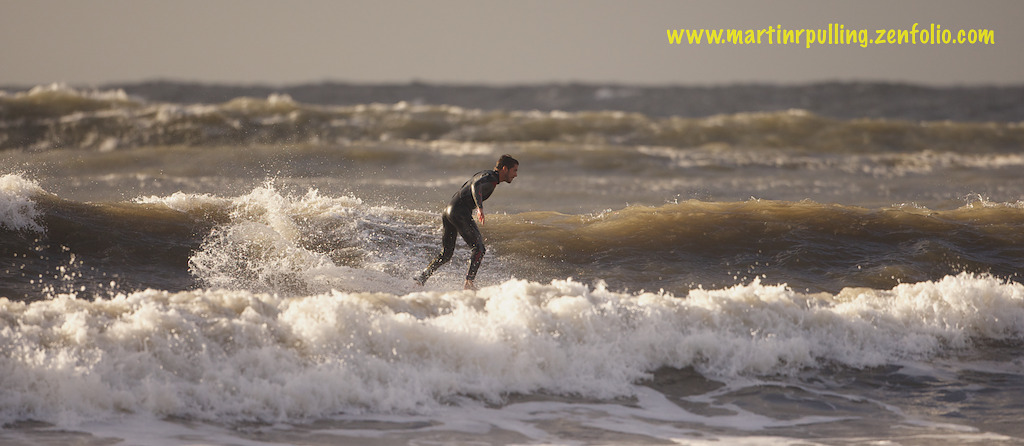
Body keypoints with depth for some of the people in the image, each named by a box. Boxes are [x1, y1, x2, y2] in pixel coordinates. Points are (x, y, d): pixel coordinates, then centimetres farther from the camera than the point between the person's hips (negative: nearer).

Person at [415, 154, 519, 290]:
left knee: (445, 255, 13)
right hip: (460, 212, -9)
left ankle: (422, 277, 4)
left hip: (448, 212, 9)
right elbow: (476, 186, -26)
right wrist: (480, 208, -39)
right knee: (479, 249, -7)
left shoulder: (483, 174, 25)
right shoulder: (491, 177, -5)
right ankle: (469, 282, -15)